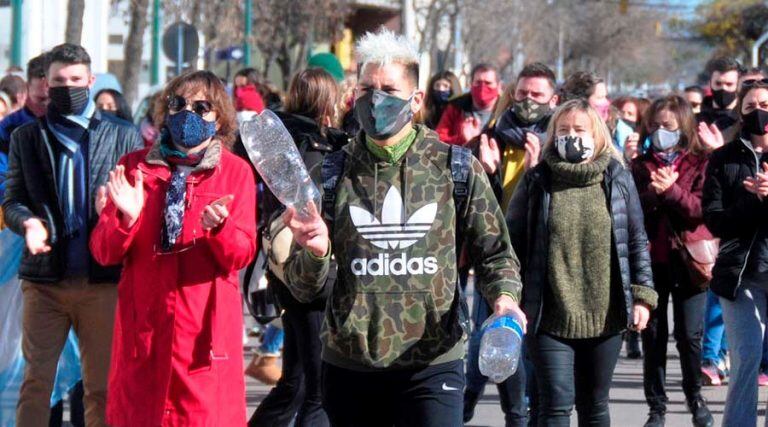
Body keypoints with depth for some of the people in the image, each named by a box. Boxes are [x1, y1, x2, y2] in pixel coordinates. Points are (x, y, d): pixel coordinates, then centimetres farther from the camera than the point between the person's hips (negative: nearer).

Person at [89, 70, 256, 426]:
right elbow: (103, 253, 1)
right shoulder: (134, 166, 5)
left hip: (206, 324, -1)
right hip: (143, 322, 1)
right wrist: (126, 218, -19)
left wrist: (217, 226, -26)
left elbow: (242, 255, -6)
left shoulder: (235, 172, 3)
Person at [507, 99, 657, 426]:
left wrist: (642, 295, 2)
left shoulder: (618, 180, 5)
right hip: (549, 317, -2)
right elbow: (512, 242, 2)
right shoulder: (536, 182, 0)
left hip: (605, 317, 2)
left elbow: (637, 242, 9)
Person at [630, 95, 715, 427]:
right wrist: (653, 194, -17)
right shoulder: (640, 165, 7)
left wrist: (672, 190, -21)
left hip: (687, 260, -2)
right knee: (653, 334, 4)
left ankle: (695, 396, 22)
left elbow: (702, 208, -9)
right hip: (651, 259, 2)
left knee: (690, 334, 1)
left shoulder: (701, 162, 1)